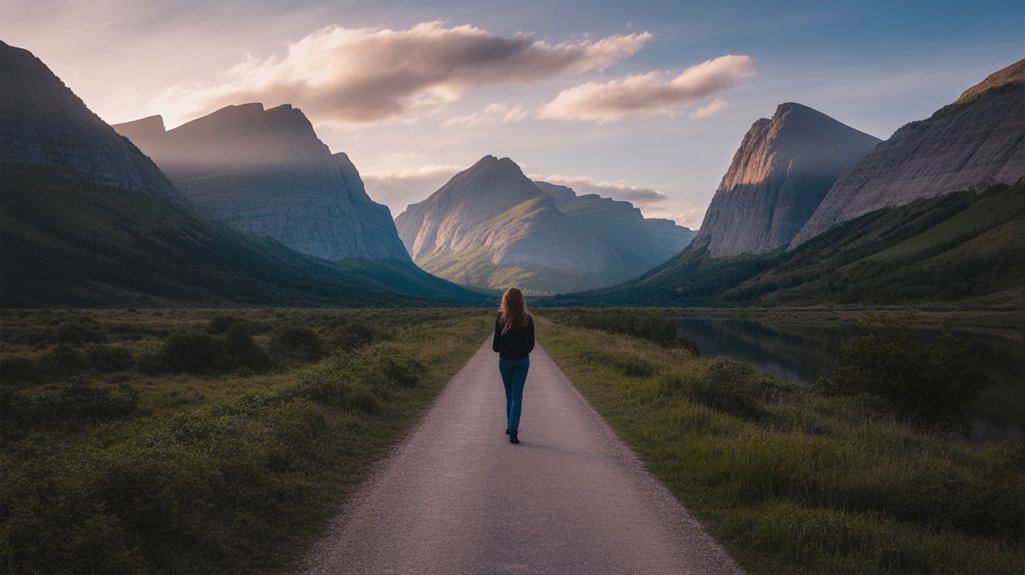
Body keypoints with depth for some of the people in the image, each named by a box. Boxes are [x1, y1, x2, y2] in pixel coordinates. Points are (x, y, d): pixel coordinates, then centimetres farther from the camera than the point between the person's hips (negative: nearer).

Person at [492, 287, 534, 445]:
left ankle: (510, 427, 28)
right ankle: (513, 431, -12)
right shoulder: (527, 319, -7)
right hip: (522, 361, 0)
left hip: (505, 360, 0)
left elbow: (496, 345, -8)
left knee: (509, 395, 18)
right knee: (517, 396, 1)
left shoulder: (501, 318, -10)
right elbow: (531, 344, 1)